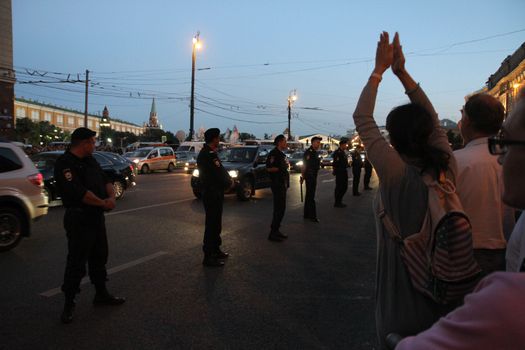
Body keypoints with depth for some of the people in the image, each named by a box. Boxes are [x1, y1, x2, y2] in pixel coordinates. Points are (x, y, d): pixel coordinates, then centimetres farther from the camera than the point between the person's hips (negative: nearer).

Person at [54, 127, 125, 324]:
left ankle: (101, 294, 33)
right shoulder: (65, 164, -16)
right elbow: (79, 192, -25)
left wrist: (111, 197, -10)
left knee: (99, 257, 18)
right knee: (76, 262, -1)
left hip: (97, 217, 9)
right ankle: (69, 304, 13)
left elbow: (105, 180, 11)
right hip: (79, 220, -9)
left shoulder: (90, 161, 12)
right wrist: (103, 203, -15)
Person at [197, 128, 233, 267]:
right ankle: (208, 257, 1)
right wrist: (229, 183, -8)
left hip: (215, 194, 10)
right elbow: (218, 175, -23)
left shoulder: (210, 153, 13)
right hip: (211, 194, -10)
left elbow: (221, 171, 13)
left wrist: (228, 181, -4)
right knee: (211, 224, -5)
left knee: (215, 223, 19)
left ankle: (215, 250, 32)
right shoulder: (208, 155, -20)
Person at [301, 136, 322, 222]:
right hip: (309, 176, -10)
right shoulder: (308, 152, -15)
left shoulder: (315, 152, 15)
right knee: (311, 196, -8)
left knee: (309, 195, 15)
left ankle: (307, 214, 23)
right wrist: (303, 176, -20)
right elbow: (304, 165, -18)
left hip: (313, 176, 10)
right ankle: (312, 216, -6)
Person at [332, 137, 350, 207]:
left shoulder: (344, 152, 15)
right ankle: (337, 203, 7)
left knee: (344, 187, 13)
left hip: (344, 172, 9)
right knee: (339, 188, -2)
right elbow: (335, 163, -17)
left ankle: (339, 201, 24)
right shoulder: (337, 152, -13)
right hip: (339, 173, -9)